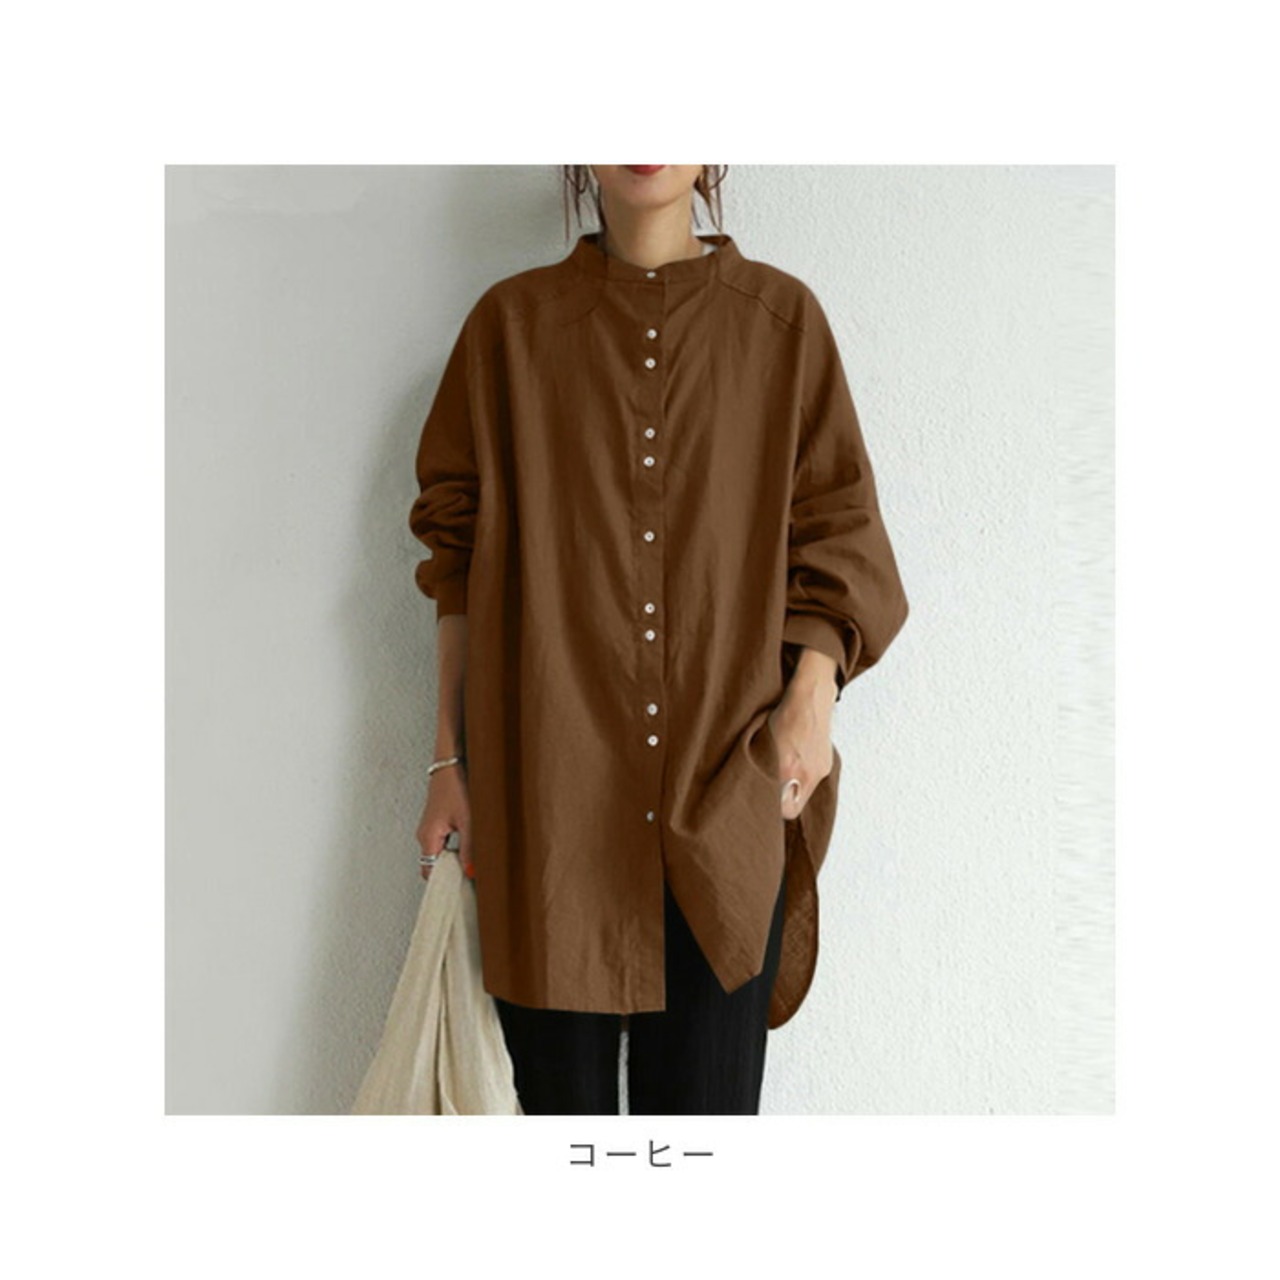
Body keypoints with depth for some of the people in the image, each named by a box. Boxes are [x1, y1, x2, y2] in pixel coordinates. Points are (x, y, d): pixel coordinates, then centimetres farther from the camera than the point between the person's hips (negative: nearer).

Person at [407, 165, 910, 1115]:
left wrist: (813, 693, -9)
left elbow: (835, 531, 8)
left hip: (728, 797, 0)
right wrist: (450, 760, 4)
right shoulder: (512, 323, 8)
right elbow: (460, 555, 8)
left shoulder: (782, 319, 8)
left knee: (708, 1090, 3)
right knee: (560, 1088, 4)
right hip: (549, 791, 0)